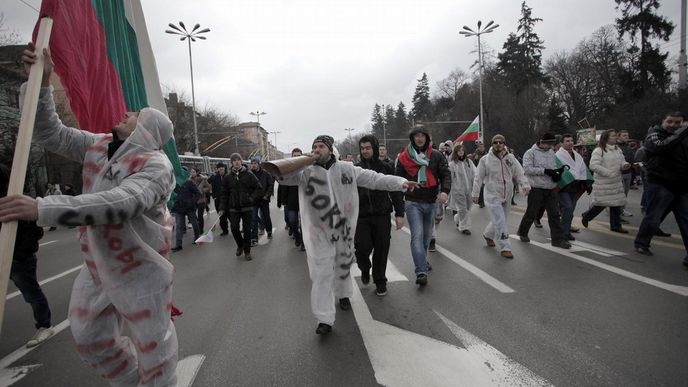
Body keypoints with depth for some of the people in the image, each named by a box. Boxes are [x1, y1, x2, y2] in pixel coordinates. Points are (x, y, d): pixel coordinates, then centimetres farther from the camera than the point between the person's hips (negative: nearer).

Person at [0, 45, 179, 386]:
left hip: (139, 271, -8)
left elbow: (120, 203, -38)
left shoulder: (156, 165, -22)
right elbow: (50, 134, 7)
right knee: (89, 338, 23)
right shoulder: (98, 146, 5)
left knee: (152, 345, 4)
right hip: (97, 266, 9)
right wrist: (42, 83, -6)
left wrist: (43, 209, -43)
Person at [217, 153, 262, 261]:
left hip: (247, 207, -1)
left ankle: (247, 251, 18)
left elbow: (259, 189, 1)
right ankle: (240, 245, 25)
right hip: (233, 208, 1)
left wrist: (251, 198, -11)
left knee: (247, 229, 2)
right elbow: (224, 194, 8)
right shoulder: (227, 177, 4)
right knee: (234, 228, -4)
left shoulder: (249, 174, -2)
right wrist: (222, 208, 2)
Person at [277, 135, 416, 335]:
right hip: (319, 233, -2)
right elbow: (283, 177, -11)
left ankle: (343, 294, 51)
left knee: (343, 266, 22)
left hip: (344, 229, 2)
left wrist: (400, 182, -8)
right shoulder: (306, 172, -2)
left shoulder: (347, 169, 0)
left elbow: (374, 178, -1)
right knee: (321, 275, -2)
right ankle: (325, 319, 9)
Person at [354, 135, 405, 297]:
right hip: (361, 216, 0)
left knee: (381, 250, 4)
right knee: (362, 247, -8)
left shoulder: (386, 168, 3)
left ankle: (380, 281, 24)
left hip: (382, 216, 0)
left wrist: (399, 213, -1)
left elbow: (396, 192, 4)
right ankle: (365, 269, 26)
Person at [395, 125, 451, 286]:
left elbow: (446, 174, 0)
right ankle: (421, 272, -17)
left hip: (431, 202, 3)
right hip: (413, 202, -3)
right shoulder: (404, 157, 1)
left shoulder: (437, 156, 5)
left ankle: (422, 262, 38)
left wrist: (445, 190, -20)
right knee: (417, 235, -13)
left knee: (427, 235, 16)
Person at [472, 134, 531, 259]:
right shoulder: (485, 159, -5)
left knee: (499, 221, 17)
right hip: (492, 196, -4)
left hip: (507, 197, 4)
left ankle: (488, 234, 45)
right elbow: (478, 178, -2)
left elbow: (519, 173, -2)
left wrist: (525, 184, -21)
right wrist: (475, 193, -4)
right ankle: (505, 248, 1)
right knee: (500, 222, -9)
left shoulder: (511, 158, 3)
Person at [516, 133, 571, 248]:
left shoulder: (552, 152, 14)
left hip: (551, 189, 6)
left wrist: (557, 173, -1)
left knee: (554, 214, 3)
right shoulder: (530, 153, -6)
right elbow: (527, 168, -17)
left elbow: (554, 167, 22)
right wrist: (545, 171, -21)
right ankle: (522, 233, 27)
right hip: (536, 189, -5)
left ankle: (558, 239, 7)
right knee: (531, 213, 6)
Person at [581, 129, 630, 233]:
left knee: (617, 203, 6)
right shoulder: (599, 150, -12)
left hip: (616, 182, 7)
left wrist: (625, 165, -4)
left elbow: (621, 162, 20)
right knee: (601, 204, -2)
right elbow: (593, 166, -20)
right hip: (603, 183, -7)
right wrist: (608, 173, -21)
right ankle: (586, 217, 22)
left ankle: (615, 225, 15)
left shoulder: (617, 149, 13)